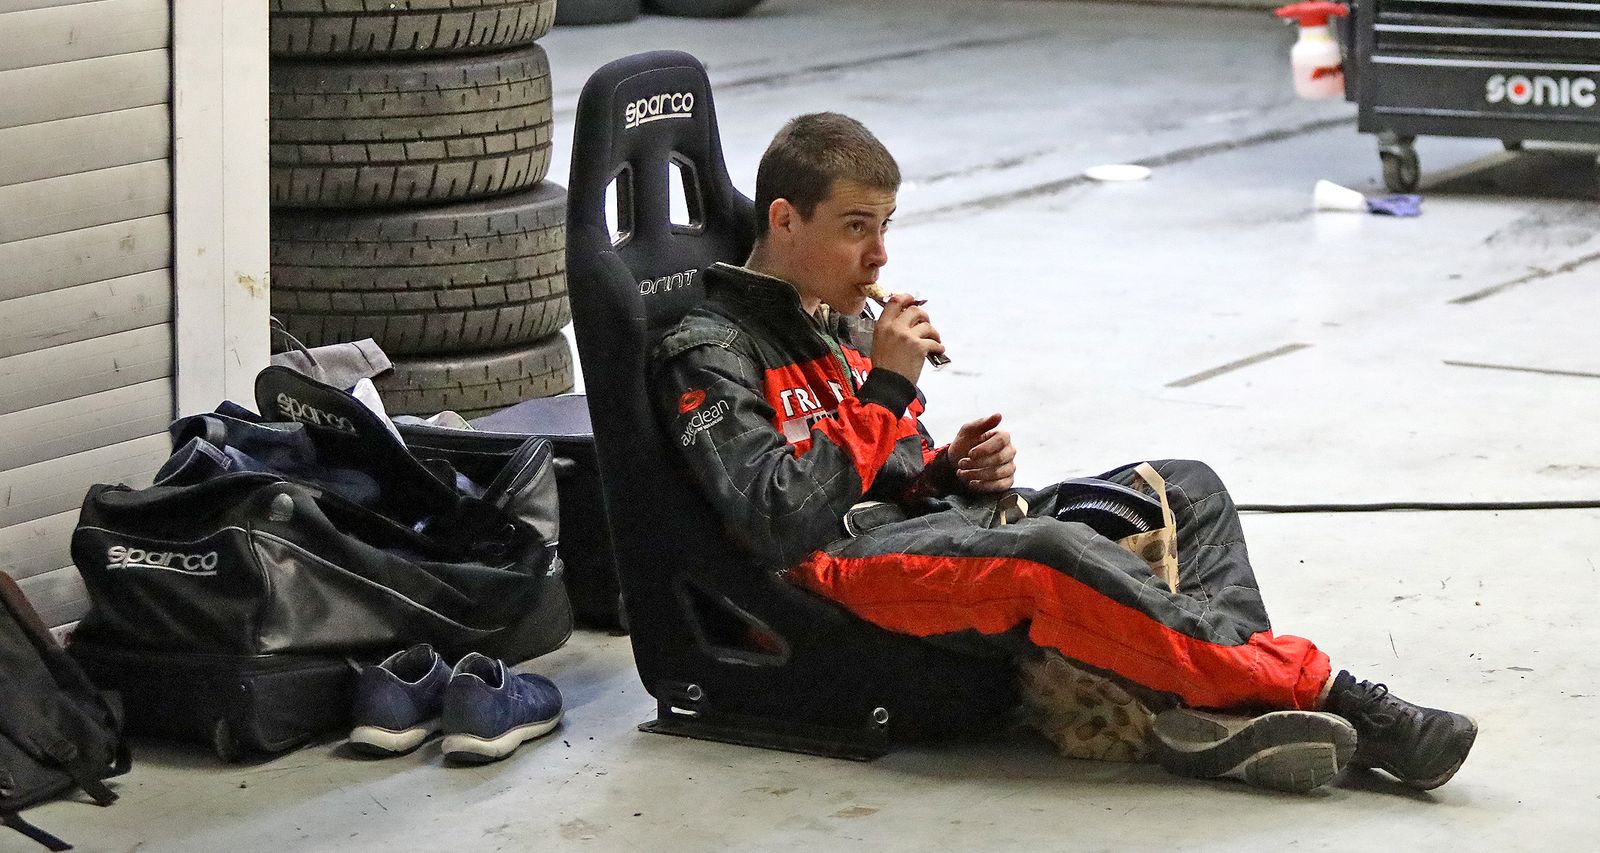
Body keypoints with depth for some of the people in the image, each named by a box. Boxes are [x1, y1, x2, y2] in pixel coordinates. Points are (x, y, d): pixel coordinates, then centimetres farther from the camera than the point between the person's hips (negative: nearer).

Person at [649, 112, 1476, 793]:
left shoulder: (842, 322, 23)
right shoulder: (707, 354, -5)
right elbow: (781, 523, -18)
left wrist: (953, 468, 2)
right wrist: (885, 390, -15)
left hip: (932, 525, 10)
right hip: (839, 567, -10)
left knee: (1185, 490, -3)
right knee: (1052, 552, -36)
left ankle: (1220, 711, -32)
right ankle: (1326, 699, -33)